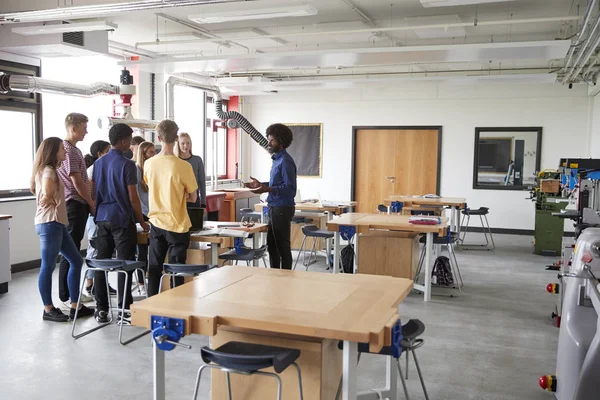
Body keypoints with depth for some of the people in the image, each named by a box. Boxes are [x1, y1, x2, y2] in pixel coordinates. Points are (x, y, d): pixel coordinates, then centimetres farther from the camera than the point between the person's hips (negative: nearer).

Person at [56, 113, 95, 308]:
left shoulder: (74, 150, 16)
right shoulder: (68, 150, -15)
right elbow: (77, 183, -18)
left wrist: (89, 203, 14)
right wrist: (92, 204, -9)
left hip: (79, 205, 10)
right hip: (74, 205, -10)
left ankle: (71, 291, 22)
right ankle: (66, 295, 4)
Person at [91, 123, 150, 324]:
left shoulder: (99, 163, 9)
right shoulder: (127, 165, -11)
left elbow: (93, 191, 13)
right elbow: (133, 198, -12)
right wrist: (142, 222, -2)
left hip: (102, 218, 7)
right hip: (122, 219, -6)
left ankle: (101, 310, 13)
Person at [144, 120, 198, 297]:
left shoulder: (149, 164, -4)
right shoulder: (183, 166, -18)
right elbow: (193, 198, -9)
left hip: (156, 222, 5)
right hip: (177, 225, -4)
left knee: (154, 268, 14)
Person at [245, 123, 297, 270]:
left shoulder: (285, 161, -17)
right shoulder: (277, 159, 14)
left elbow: (289, 188, -24)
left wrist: (267, 189, -32)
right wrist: (260, 184, 14)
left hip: (282, 209, -10)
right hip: (275, 207, 10)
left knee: (282, 246, -1)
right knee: (272, 245, 18)